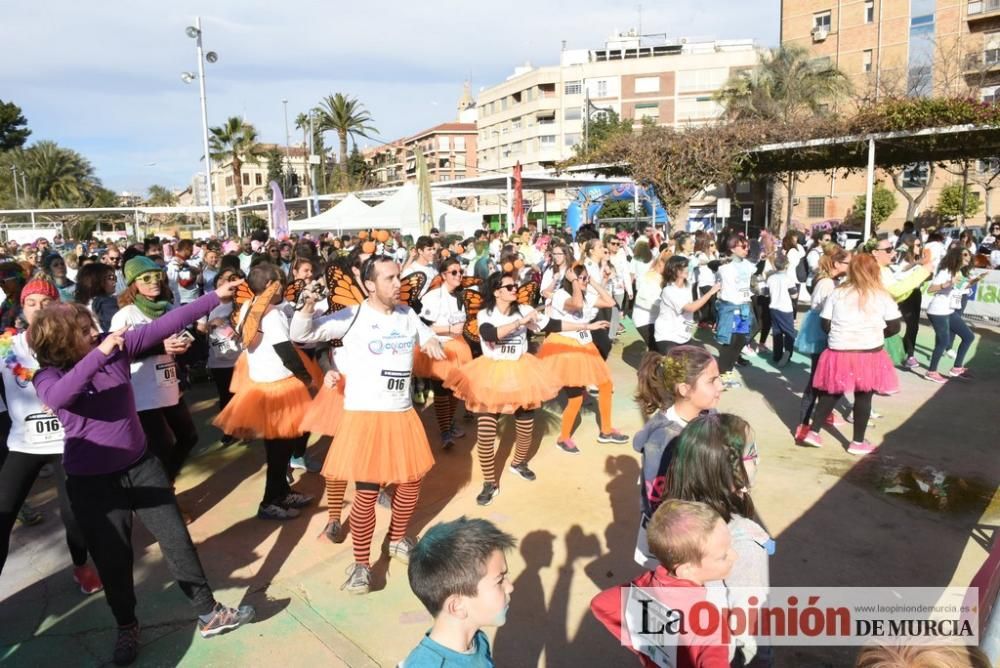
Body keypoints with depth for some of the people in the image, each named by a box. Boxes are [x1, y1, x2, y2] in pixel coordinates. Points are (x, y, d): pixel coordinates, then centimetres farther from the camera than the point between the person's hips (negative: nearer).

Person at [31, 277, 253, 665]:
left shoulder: (116, 347, -7)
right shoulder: (49, 376, -13)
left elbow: (164, 325, -10)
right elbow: (56, 399, -36)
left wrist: (215, 297, -13)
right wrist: (99, 354, -44)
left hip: (140, 465, 3)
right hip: (92, 481, -2)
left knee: (176, 539, 6)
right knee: (113, 559, 11)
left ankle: (209, 614, 19)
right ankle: (126, 626, 36)